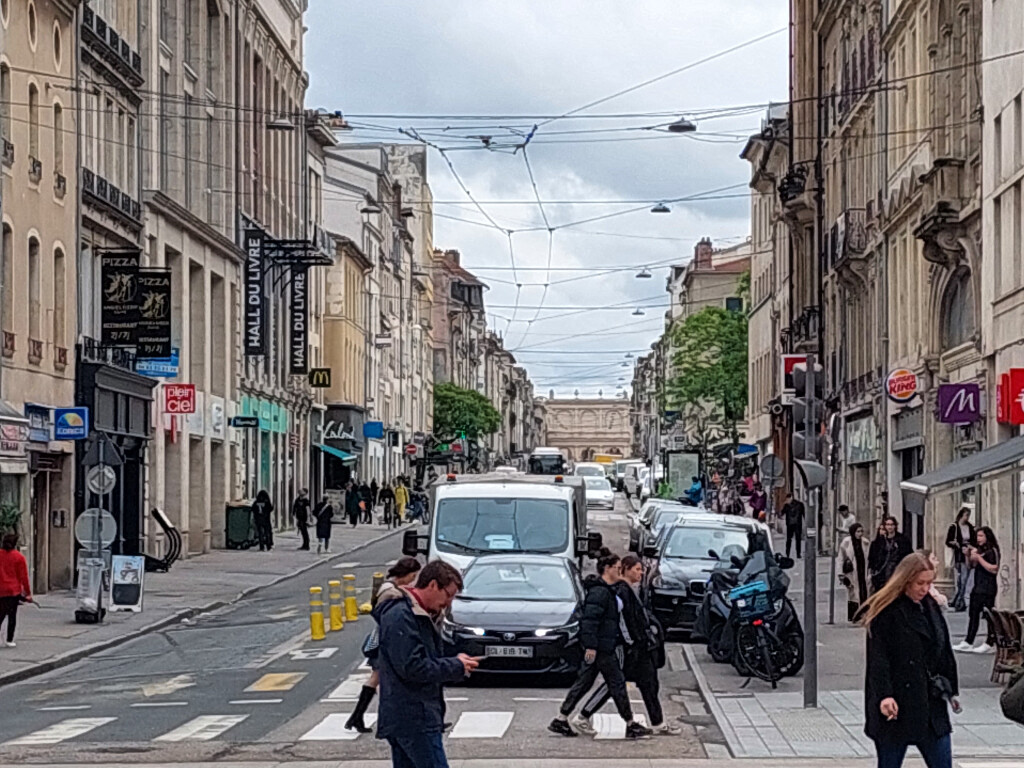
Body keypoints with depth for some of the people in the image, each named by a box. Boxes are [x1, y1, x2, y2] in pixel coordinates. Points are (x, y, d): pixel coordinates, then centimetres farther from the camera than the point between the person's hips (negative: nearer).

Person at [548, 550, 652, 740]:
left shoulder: (606, 590, 16)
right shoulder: (599, 592, -17)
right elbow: (589, 619, -24)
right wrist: (590, 646, -26)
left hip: (597, 646, 10)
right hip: (601, 647, -10)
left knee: (583, 683, 11)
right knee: (617, 683, -3)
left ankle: (561, 720, 13)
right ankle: (631, 725, 4)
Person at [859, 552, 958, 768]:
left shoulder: (931, 608, 12)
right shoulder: (886, 612, -10)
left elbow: (944, 653, 19)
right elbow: (878, 659, -17)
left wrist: (951, 690, 19)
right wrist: (884, 695, -28)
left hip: (931, 705, 6)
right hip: (897, 706, -6)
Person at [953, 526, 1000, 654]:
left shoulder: (992, 551, -10)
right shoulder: (979, 550, 15)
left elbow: (994, 569, -21)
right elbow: (972, 566, 23)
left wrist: (978, 558, -20)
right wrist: (968, 556, 4)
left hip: (988, 587, -9)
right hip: (978, 586, 9)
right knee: (973, 614, 9)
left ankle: (990, 643, -4)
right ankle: (968, 642, 12)